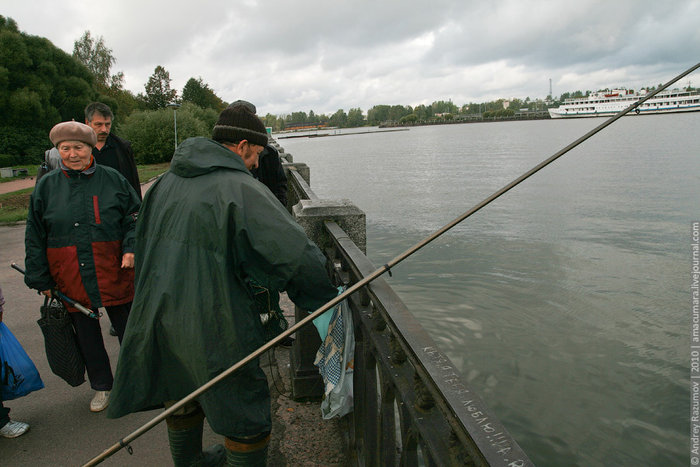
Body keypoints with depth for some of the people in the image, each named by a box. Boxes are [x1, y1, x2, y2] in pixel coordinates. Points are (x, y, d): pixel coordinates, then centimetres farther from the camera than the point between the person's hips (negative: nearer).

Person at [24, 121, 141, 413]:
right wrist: (40, 279, 4)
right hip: (69, 279, 2)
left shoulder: (113, 180, -1)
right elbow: (35, 236, 7)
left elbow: (135, 217, 4)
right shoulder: (46, 185, 3)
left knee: (128, 330, 9)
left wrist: (131, 248, -13)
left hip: (114, 275, -2)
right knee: (86, 336, 15)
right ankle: (101, 386, 34)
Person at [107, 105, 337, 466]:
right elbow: (296, 254, -23)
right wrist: (325, 299, -8)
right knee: (246, 421, 7)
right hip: (212, 328, -8)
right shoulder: (241, 189, -16)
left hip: (157, 320, 9)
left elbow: (143, 245, 20)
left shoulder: (165, 183, 9)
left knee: (181, 399, 28)